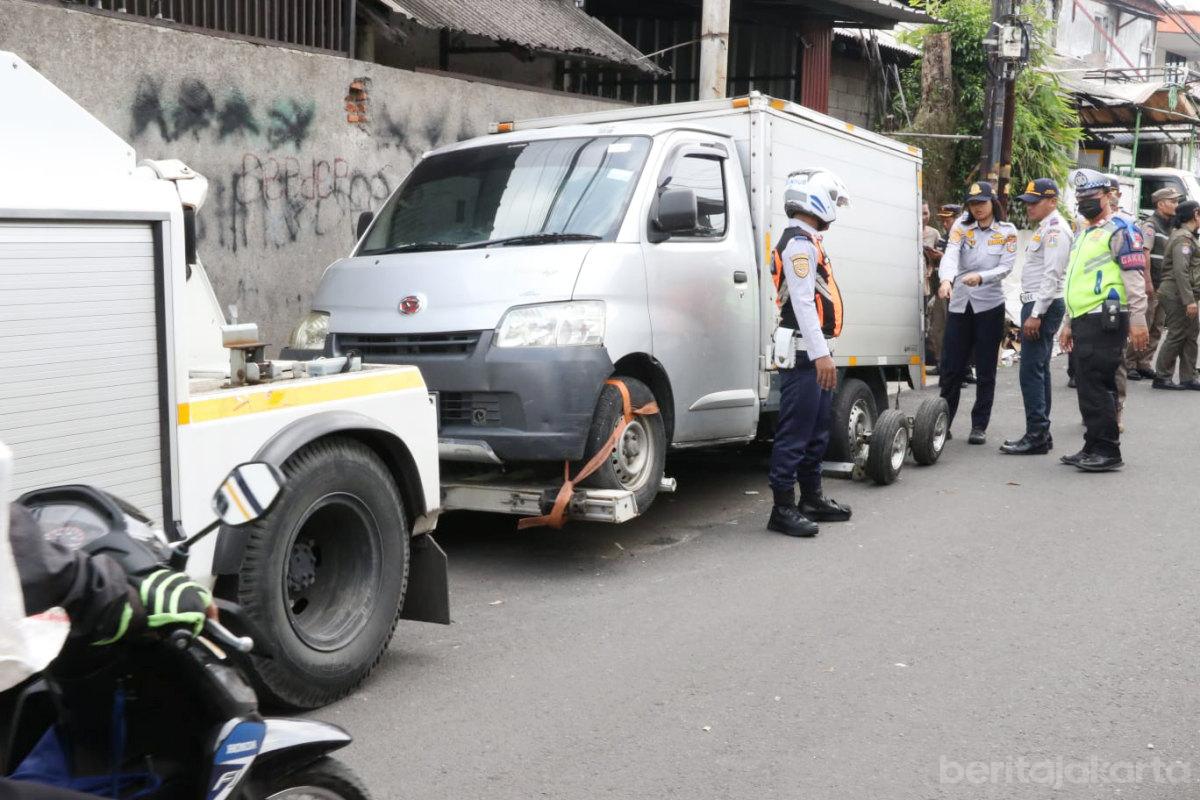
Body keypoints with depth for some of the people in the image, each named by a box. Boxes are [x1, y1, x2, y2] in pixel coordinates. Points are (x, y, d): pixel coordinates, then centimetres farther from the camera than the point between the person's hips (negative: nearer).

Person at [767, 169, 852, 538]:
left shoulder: (807, 241, 21)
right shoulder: (799, 243, -13)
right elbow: (802, 302, -21)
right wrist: (820, 354, -26)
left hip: (815, 353, 11)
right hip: (804, 353, -11)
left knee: (817, 433, 17)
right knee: (794, 433, -8)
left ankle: (813, 499, 27)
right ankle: (783, 509, -4)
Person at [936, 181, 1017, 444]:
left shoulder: (1007, 231, 3)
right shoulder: (961, 227, 2)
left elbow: (1005, 267, -7)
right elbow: (950, 255, -14)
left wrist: (981, 277, -26)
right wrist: (946, 279, -35)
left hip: (989, 305, -1)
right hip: (960, 304, 1)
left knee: (985, 371, 3)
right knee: (950, 368, 3)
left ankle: (979, 426, 11)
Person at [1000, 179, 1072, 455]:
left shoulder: (1055, 229, -12)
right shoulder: (1045, 228, 20)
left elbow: (1052, 275, -20)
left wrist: (1036, 314, -22)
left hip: (1043, 305, -11)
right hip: (1036, 304, 11)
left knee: (1032, 371, -11)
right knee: (1039, 370, 12)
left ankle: (1036, 436, -10)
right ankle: (1041, 433, 18)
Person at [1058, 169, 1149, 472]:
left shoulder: (1120, 230, -5)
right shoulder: (1083, 235, 24)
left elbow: (1134, 277, -12)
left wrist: (1138, 319, -18)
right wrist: (1068, 324, 27)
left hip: (1105, 320, -9)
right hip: (1085, 321, 9)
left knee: (1095, 385, -11)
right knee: (1089, 385, 11)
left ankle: (1106, 451, -7)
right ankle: (1093, 448, 18)